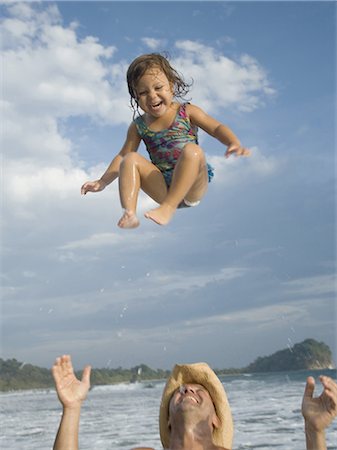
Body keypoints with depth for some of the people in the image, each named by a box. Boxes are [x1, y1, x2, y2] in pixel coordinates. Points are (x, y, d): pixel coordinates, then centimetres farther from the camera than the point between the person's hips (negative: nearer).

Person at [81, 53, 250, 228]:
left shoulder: (187, 112, 4)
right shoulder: (138, 126, 12)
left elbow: (217, 128, -3)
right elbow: (122, 157, 15)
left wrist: (234, 144, -24)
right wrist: (102, 182, 4)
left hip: (192, 188, -3)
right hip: (162, 189, 3)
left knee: (192, 150, -31)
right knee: (130, 159, -15)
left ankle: (168, 208, -36)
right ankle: (129, 214, -32)